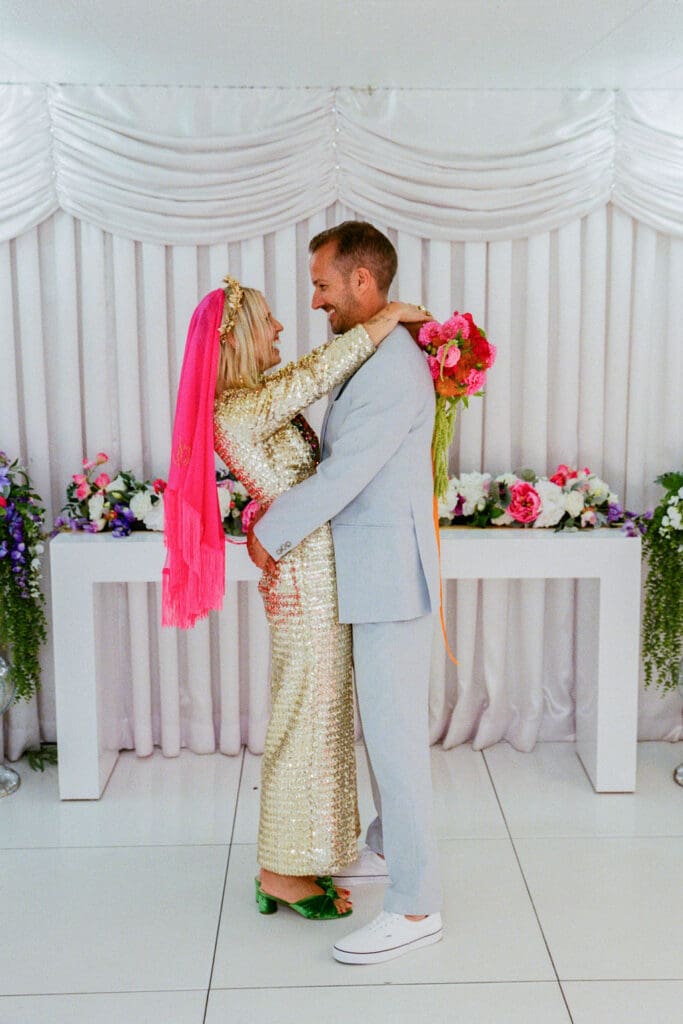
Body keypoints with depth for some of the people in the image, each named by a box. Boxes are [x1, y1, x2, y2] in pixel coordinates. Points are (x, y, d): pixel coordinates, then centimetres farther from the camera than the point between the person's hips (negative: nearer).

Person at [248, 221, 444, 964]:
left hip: (392, 579, -10)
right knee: (379, 725, 21)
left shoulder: (396, 366, -19)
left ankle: (415, 907, 8)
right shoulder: (366, 359, 13)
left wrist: (270, 535, -9)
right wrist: (282, 511, 7)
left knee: (395, 735, -4)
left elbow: (343, 475, -21)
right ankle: (389, 846, 38)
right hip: (369, 577, 10)